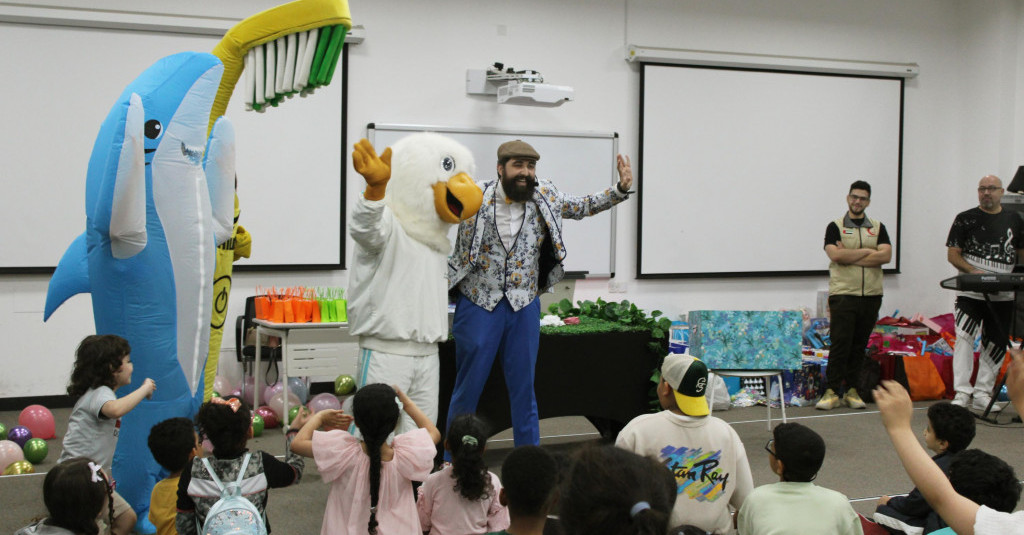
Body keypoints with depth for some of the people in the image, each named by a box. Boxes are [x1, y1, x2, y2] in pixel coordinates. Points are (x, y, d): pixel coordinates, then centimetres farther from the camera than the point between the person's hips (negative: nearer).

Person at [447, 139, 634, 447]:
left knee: (524, 388, 11)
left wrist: (620, 190, 0)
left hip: (523, 306, 3)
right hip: (478, 305, -3)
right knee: (468, 387, 6)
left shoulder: (545, 197, 2)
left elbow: (584, 206, 13)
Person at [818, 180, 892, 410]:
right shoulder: (835, 227, 3)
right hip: (843, 294, -3)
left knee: (859, 345, 7)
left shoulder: (877, 227, 11)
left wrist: (850, 257, -11)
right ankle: (832, 391, -3)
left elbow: (886, 255, -5)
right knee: (840, 344, -7)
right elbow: (836, 255, -14)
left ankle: (851, 390, 13)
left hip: (871, 295, 3)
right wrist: (868, 251, -6)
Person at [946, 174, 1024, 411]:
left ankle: (982, 393, 18)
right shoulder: (965, 219, 2)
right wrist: (974, 271, -17)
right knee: (964, 337, -15)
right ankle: (962, 393, -12)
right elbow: (952, 254, -1)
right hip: (970, 292, -3)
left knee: (997, 344, 7)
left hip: (1002, 295, 4)